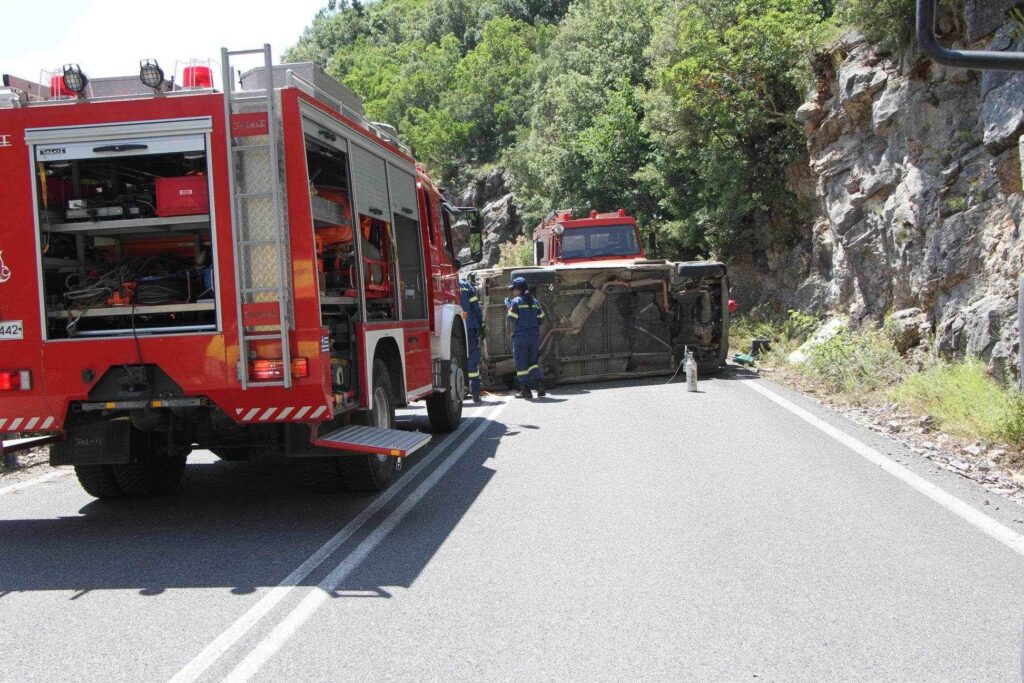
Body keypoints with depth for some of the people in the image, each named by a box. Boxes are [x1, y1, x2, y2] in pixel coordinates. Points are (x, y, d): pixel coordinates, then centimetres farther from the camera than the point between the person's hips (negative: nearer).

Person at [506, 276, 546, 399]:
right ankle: (539, 383, -1)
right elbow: (541, 319, 7)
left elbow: (512, 319, -12)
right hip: (534, 335, 5)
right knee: (532, 361, 15)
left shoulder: (516, 302, -8)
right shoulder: (535, 302, 9)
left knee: (521, 362, 1)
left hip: (520, 335, -5)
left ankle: (526, 389, -1)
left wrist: (509, 307, 4)